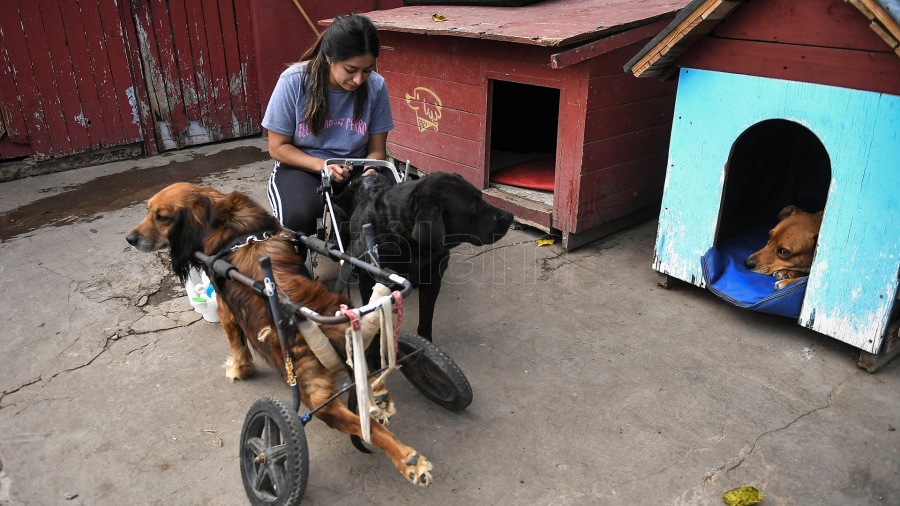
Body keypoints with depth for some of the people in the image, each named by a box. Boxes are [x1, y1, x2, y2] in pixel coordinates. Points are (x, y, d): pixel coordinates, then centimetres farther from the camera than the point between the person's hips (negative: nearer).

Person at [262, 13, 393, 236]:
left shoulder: (375, 86, -11)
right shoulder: (294, 81, -17)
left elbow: (377, 150, -2)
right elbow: (278, 147, -8)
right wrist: (322, 165, -23)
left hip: (354, 170, 2)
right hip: (301, 167, -1)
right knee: (299, 215, -35)